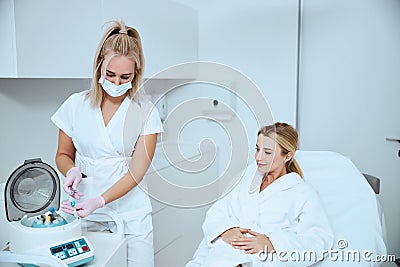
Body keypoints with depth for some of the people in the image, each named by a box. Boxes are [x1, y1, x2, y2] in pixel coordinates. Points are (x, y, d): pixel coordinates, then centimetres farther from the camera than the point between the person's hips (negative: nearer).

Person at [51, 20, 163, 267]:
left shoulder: (146, 112, -5)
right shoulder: (76, 105, 1)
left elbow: (136, 172, -9)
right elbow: (63, 154, 12)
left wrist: (99, 201, -21)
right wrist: (72, 171, -11)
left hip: (132, 212, -1)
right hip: (85, 211, 2)